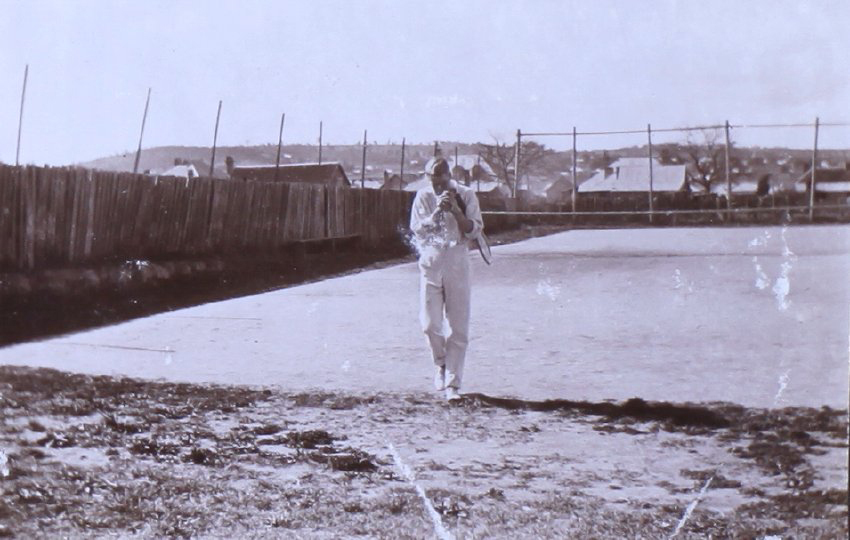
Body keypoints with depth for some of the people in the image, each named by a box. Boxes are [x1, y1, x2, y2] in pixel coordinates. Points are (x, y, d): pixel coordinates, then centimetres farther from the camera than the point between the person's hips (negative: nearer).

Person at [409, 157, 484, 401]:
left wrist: (455, 210, -16)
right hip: (431, 262, 1)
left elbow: (475, 230, -3)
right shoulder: (423, 196, 3)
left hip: (457, 262, -1)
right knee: (429, 323, -4)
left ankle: (452, 384, 3)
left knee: (459, 327, -2)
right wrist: (438, 210, -18)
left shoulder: (466, 195, 1)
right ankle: (441, 363, 25)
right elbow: (417, 228, -5)